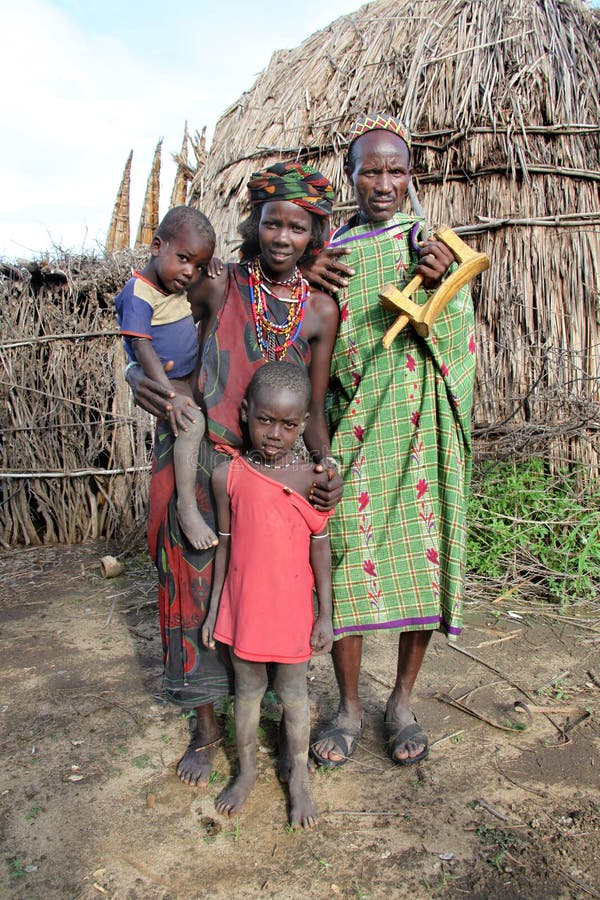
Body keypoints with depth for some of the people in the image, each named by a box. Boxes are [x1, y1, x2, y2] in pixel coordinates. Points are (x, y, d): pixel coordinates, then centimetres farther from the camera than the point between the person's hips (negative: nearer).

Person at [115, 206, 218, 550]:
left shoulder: (178, 284, 2)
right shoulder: (139, 295, -22)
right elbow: (142, 347, -27)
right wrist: (170, 395, -35)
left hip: (191, 374, 10)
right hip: (157, 379, -9)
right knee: (192, 422, -30)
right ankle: (187, 505, -26)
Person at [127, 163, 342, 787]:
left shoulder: (320, 310, 1)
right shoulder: (216, 285, -4)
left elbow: (311, 410, 3)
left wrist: (326, 465, -14)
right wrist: (138, 379, -22)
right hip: (195, 461, -1)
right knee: (194, 585, 7)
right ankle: (205, 724, 28)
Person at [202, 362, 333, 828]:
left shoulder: (312, 478, -9)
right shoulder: (229, 475, -6)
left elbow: (320, 549, -3)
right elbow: (225, 545, 1)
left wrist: (326, 615, -2)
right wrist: (214, 609, 5)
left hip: (292, 605, -1)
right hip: (242, 602, 1)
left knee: (293, 690, 14)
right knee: (248, 688, 17)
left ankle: (300, 777, 34)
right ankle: (247, 770, 38)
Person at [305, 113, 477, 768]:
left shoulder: (433, 243, 7)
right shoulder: (329, 250, 10)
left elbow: (462, 344, -1)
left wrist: (436, 287, -20)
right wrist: (298, 271, -6)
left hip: (419, 428, 0)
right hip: (352, 427, 1)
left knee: (420, 555, 3)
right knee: (346, 555, 1)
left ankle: (401, 702, 24)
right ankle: (348, 708, 20)